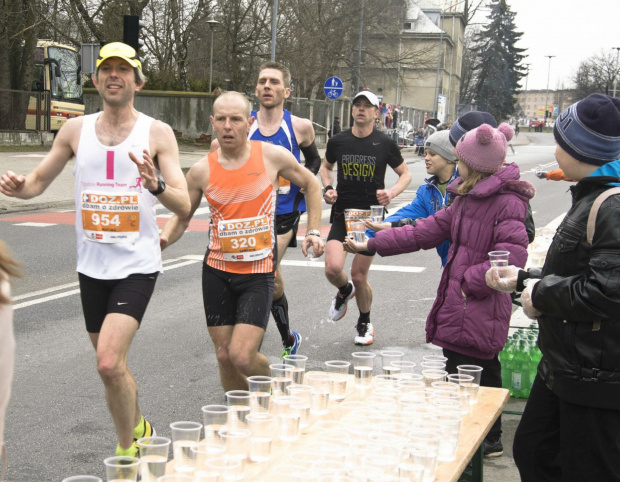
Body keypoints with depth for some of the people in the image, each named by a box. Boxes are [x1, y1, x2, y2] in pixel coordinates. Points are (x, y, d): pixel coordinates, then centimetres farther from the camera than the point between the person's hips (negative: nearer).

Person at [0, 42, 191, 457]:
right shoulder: (75, 130, 6)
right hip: (92, 265, 5)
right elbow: (38, 182, 14)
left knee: (109, 362, -19)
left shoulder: (157, 133, -5)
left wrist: (156, 184, -31)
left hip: (137, 266, -4)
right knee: (112, 366, 16)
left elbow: (184, 206, -10)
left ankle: (127, 450, 1)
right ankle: (139, 428, 42)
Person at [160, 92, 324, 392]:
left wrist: (313, 231, 6)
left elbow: (311, 185, 12)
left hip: (258, 272, -2)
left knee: (242, 356, -13)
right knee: (224, 357, 6)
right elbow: (181, 218, 9)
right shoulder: (202, 170, -2)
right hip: (217, 270, 3)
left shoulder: (272, 156, -6)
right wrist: (164, 238, -12)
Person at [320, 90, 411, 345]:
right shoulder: (338, 141, 1)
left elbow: (405, 174, 8)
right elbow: (326, 166, 21)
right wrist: (327, 188, 1)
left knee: (359, 276, 3)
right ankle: (345, 291, 20)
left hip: (371, 215, -1)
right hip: (342, 212, 1)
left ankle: (364, 324, 30)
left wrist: (392, 192, -12)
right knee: (333, 269, -18)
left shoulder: (385, 144, -3)